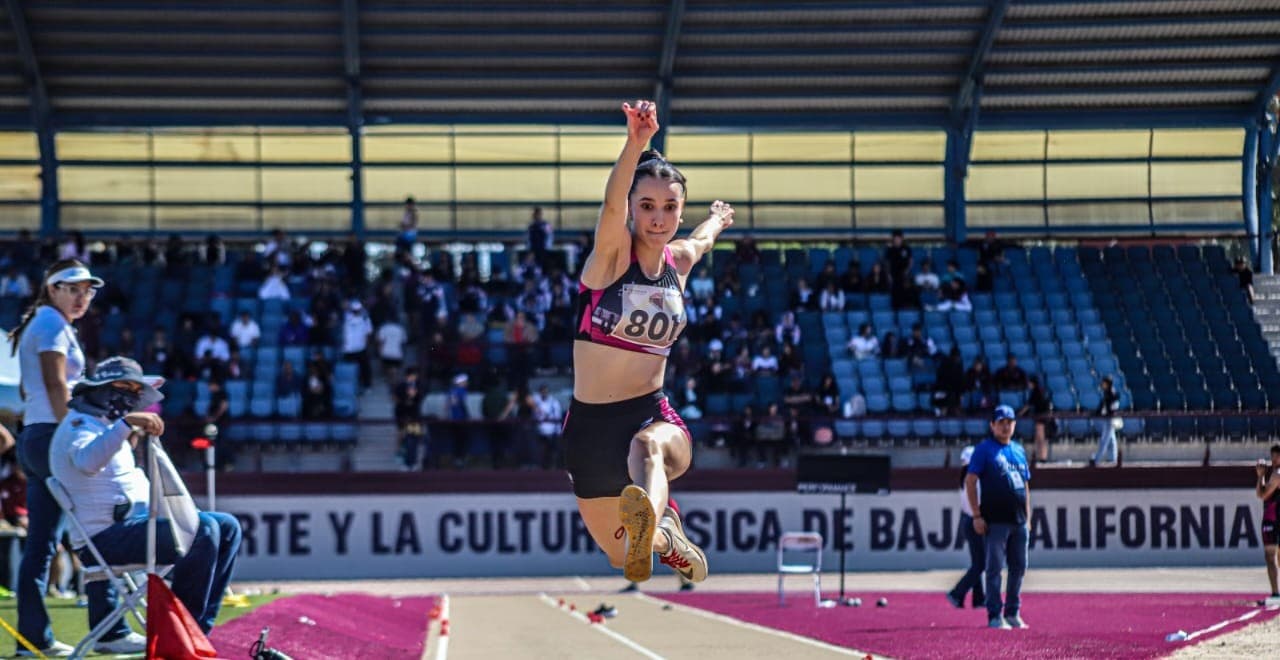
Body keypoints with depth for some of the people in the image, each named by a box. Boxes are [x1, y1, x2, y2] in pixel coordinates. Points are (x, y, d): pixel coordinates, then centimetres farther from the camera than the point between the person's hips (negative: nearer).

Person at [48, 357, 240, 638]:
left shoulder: (101, 423, 22)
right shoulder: (80, 423, -10)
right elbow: (87, 462, -37)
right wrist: (126, 424, -46)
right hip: (106, 537, -11)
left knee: (227, 527, 9)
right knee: (203, 530, -29)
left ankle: (198, 628, 1)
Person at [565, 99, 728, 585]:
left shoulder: (680, 260, 4)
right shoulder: (612, 251, -9)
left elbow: (703, 238, 31)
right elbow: (612, 204, -33)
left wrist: (719, 219, 56)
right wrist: (636, 143, -53)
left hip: (652, 414, 0)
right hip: (590, 421, 0)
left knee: (650, 445, -41)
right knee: (619, 555, 13)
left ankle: (648, 523, -68)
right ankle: (667, 534, 41)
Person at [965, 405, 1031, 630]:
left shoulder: (1018, 451, 18)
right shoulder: (984, 449, -1)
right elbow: (970, 482, -6)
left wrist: (1028, 517, 16)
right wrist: (977, 515, -12)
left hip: (1019, 522, 6)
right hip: (995, 521, -6)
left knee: (1019, 567, 9)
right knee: (995, 567, -5)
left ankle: (1012, 613, 18)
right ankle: (994, 616, -3)